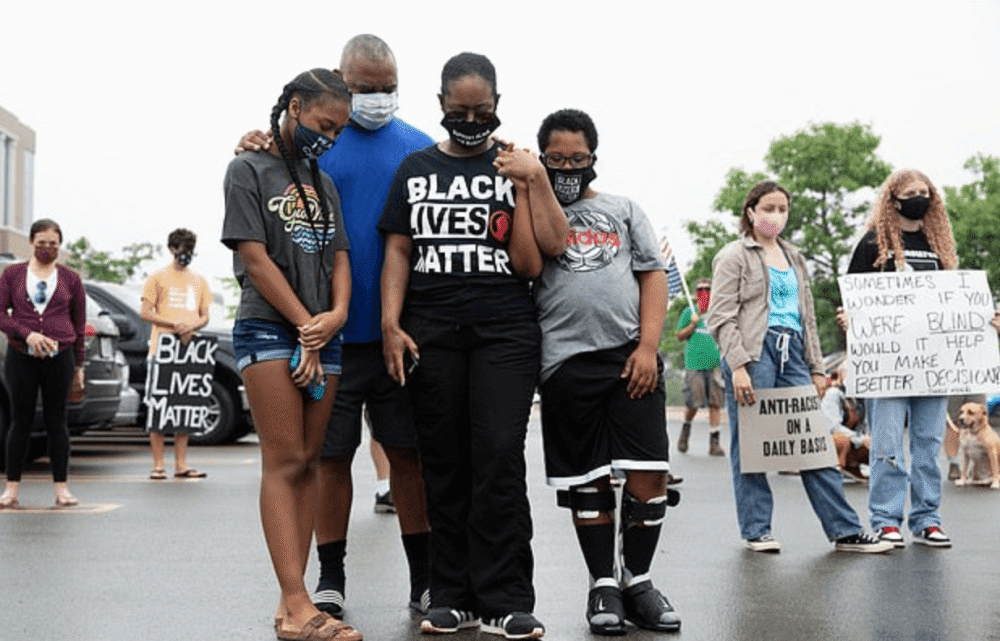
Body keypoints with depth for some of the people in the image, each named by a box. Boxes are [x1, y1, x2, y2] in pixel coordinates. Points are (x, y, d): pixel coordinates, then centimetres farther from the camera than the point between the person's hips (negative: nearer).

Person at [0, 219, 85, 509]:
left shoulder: (70, 278, 8)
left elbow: (79, 324, 10)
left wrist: (78, 367, 9)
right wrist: (27, 334, -16)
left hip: (60, 357, 0)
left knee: (57, 421, 2)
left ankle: (62, 488, 6)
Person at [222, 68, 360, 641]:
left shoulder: (324, 184, 19)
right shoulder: (250, 170, 2)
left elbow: (339, 257, 13)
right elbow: (255, 258, -6)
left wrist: (337, 315, -7)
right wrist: (306, 328, -9)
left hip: (323, 335, 6)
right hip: (269, 330, -6)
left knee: (308, 461, 3)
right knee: (284, 461, -10)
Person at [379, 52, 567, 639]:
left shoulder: (514, 167, 9)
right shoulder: (416, 168, 14)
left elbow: (532, 263, -1)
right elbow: (398, 252, 9)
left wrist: (525, 183, -8)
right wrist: (391, 324, -2)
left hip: (505, 330, -2)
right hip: (431, 332, 2)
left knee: (500, 459, -10)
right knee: (444, 464, 3)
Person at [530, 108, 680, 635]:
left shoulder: (624, 210, 16)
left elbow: (653, 276, 8)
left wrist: (648, 346, -3)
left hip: (631, 358, 1)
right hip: (566, 361, -1)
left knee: (649, 475, -5)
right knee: (586, 481, 5)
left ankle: (637, 580, 12)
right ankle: (603, 585, 18)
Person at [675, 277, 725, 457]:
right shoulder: (689, 312, 9)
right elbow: (679, 336, 8)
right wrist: (693, 324, -7)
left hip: (715, 364, 2)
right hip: (694, 364, -2)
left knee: (715, 403, -4)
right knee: (693, 403, -7)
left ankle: (714, 442, 1)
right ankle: (686, 427, 24)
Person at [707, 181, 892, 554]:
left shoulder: (794, 258, 22)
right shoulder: (735, 256, 2)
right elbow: (721, 317, -6)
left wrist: (816, 367, 17)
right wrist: (737, 366, -16)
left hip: (791, 354, 5)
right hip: (753, 352, -5)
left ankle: (845, 530, 3)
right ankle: (756, 530, 9)